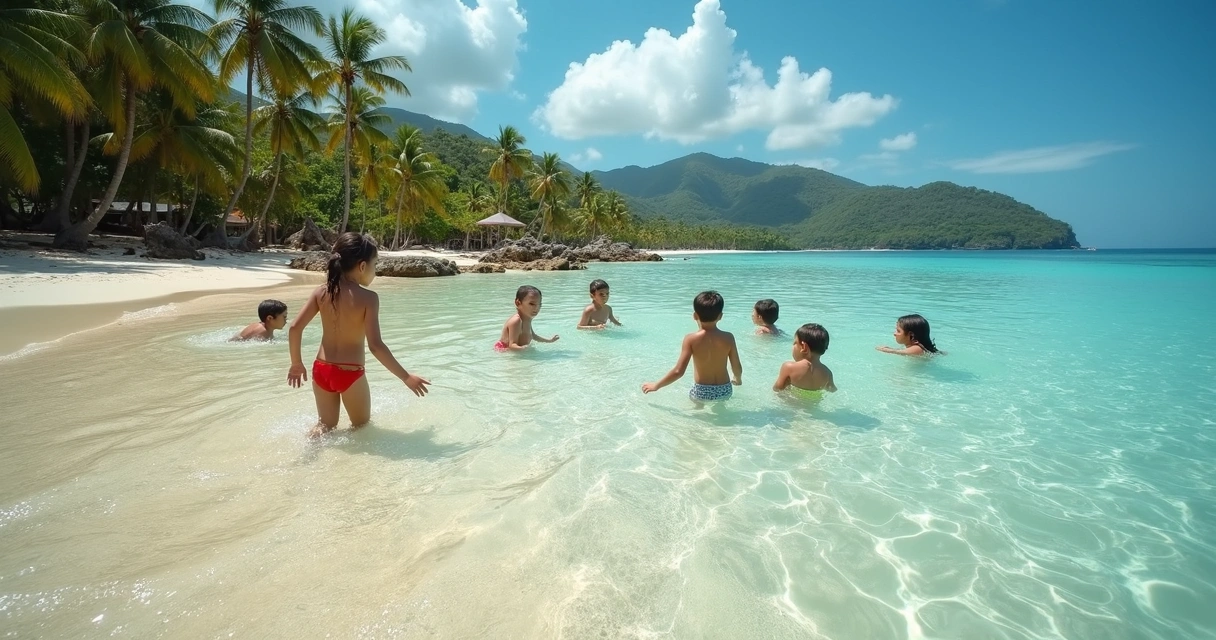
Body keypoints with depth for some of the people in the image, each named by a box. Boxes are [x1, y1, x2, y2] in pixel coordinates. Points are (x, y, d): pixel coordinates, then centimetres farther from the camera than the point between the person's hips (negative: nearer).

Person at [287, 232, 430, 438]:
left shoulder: (322, 292, -1)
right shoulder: (368, 297, -17)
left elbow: (295, 328, -2)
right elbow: (375, 346, -22)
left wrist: (297, 364, 13)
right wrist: (406, 377, -16)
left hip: (321, 370, 5)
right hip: (350, 374, -5)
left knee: (325, 425, 23)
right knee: (361, 425, 21)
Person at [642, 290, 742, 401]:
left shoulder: (691, 339, -16)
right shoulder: (728, 338, -10)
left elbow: (678, 371, -19)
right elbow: (737, 367, -1)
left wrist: (656, 385, -6)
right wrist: (738, 380, 22)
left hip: (701, 392, -2)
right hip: (724, 391, 2)